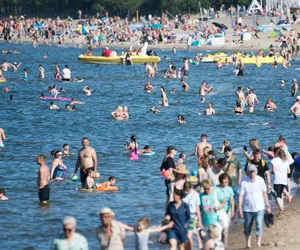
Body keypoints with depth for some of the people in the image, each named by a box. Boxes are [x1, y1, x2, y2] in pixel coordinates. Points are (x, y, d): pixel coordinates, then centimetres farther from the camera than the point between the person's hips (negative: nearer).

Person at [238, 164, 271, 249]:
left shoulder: (260, 180, -4)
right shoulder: (244, 182, -9)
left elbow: (264, 193, 4)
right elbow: (241, 195, -9)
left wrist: (267, 205, 7)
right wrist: (239, 209, -12)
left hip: (259, 208, 0)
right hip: (247, 209, 0)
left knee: (259, 224, -16)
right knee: (247, 226, 12)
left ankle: (259, 241, -15)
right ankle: (248, 241, 31)